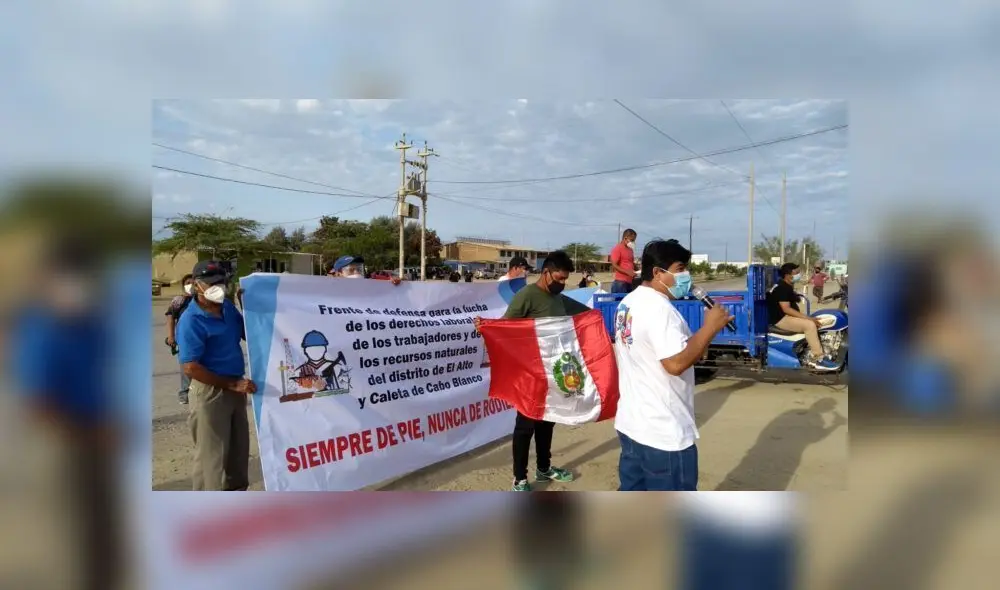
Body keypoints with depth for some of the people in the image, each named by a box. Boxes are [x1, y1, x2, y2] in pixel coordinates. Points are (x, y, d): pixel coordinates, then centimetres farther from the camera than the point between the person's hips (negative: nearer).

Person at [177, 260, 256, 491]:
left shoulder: (228, 307, 5)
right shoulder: (191, 320, -18)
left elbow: (249, 333, 19)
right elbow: (190, 368, -22)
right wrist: (232, 384, -22)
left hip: (236, 387, 8)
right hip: (210, 392, -8)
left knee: (239, 448, 20)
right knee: (211, 454, 4)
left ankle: (237, 492, 39)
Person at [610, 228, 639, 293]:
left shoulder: (630, 250, 18)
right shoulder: (617, 248, -6)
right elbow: (614, 266, -13)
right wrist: (627, 272, -20)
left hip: (630, 282, 8)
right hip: (620, 282, -8)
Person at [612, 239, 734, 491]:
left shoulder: (629, 303, 9)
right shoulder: (659, 309, -22)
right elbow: (676, 363, -29)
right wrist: (710, 328, -19)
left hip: (630, 422, 9)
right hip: (664, 432, -9)